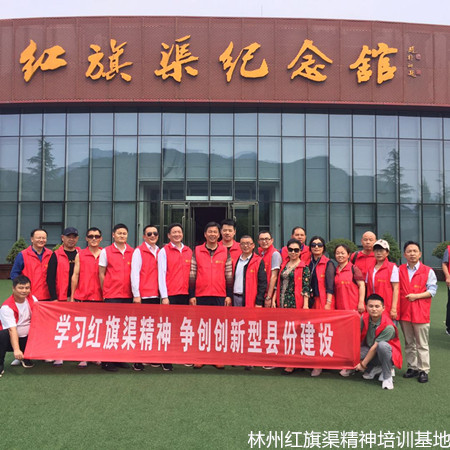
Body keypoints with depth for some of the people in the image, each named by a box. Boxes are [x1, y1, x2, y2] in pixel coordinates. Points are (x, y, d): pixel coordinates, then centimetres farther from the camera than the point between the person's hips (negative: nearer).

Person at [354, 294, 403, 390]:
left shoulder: (388, 327, -24)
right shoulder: (364, 318, -8)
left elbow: (375, 347, -22)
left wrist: (363, 364, -18)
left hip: (389, 353, -6)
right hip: (370, 351, 6)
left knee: (382, 345, -39)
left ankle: (387, 377, -17)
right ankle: (375, 368, 6)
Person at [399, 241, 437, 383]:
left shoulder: (428, 271, 0)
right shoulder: (400, 270, 8)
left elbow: (432, 290, -4)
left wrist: (416, 296, -15)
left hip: (420, 311, -3)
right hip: (404, 311, 3)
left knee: (422, 344, 1)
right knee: (409, 343, 12)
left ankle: (423, 370, 10)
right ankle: (412, 368, 22)